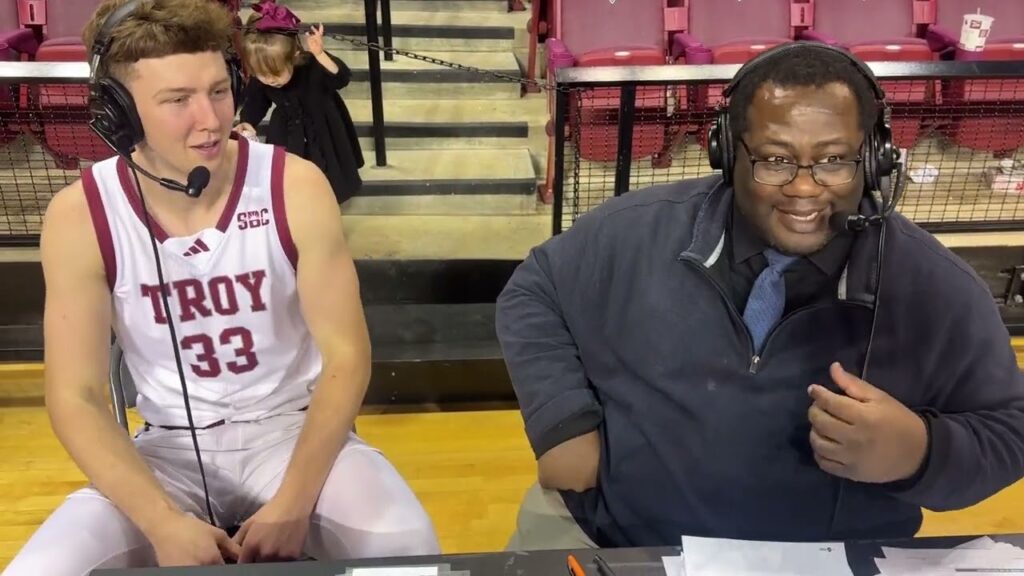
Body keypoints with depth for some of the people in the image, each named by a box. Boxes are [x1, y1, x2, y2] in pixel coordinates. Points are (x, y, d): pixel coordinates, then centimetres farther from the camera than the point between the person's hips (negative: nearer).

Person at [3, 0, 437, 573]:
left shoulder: (296, 187, -15)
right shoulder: (79, 217, -11)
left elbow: (347, 356, -12)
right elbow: (75, 396, -8)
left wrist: (292, 504, -22)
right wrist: (164, 521, -22)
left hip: (292, 428, -1)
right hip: (169, 447, 2)